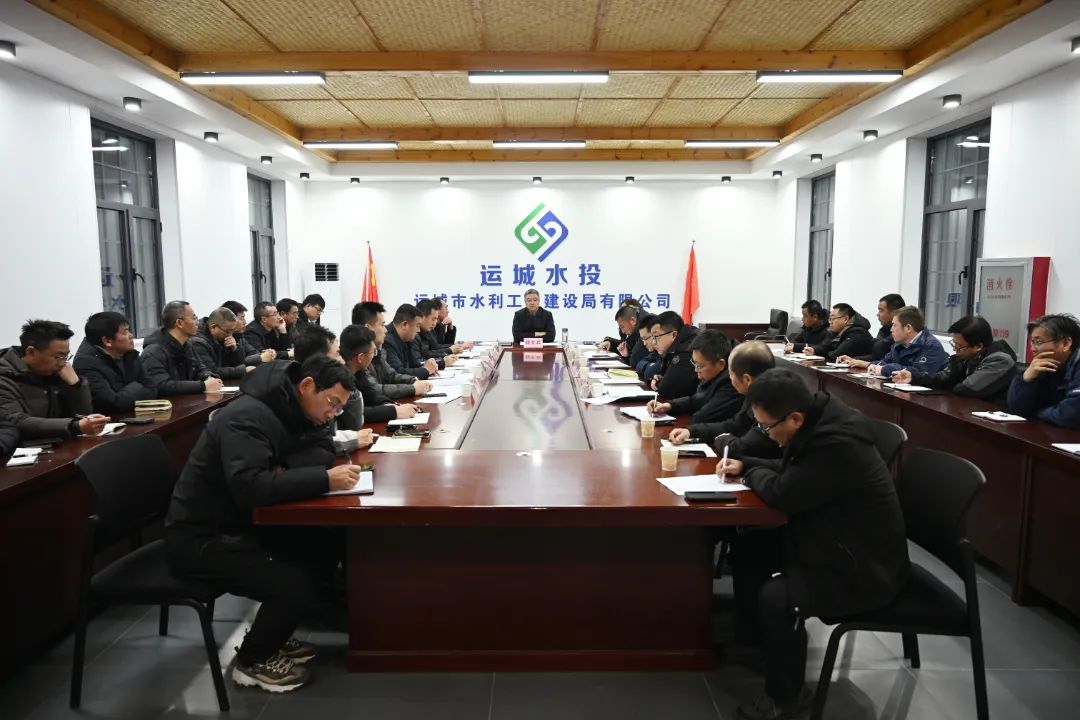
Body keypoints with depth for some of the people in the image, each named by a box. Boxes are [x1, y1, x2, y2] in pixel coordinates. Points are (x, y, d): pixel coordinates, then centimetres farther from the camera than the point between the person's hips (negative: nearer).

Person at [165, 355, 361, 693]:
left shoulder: (289, 411, 5)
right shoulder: (248, 417, -24)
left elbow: (322, 449, 0)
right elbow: (249, 486, -37)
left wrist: (286, 469, -21)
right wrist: (325, 480, -38)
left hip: (238, 524, 9)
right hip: (199, 539, -9)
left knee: (322, 552, -3)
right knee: (298, 586, -21)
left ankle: (270, 637, 15)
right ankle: (252, 660, 6)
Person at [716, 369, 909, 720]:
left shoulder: (837, 444, -33)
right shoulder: (819, 423, -3)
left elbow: (782, 493, -28)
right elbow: (790, 470, 16)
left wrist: (753, 474, -7)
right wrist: (744, 465, 3)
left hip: (864, 566, -10)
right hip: (832, 537, 10)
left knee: (776, 598, -24)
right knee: (749, 548, 9)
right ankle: (755, 640, 29)